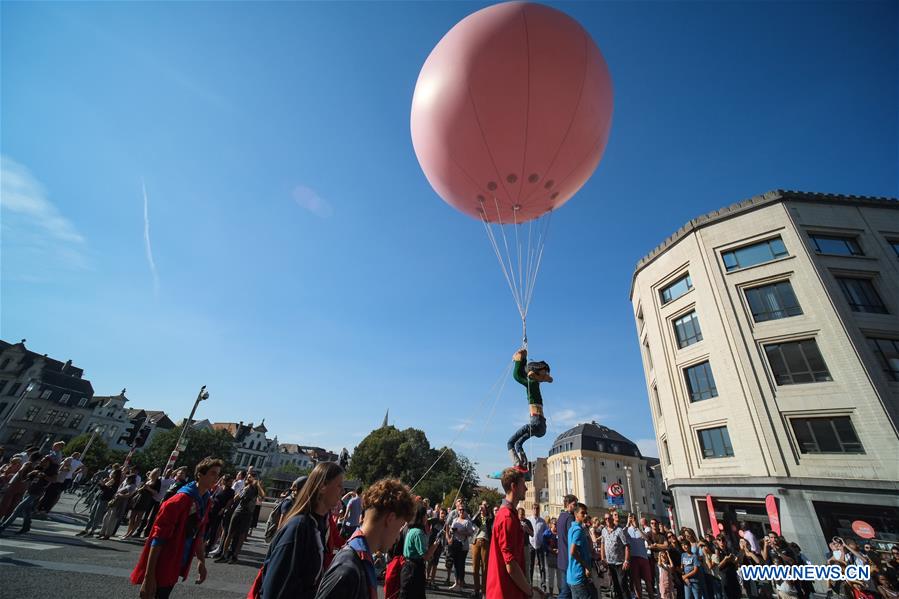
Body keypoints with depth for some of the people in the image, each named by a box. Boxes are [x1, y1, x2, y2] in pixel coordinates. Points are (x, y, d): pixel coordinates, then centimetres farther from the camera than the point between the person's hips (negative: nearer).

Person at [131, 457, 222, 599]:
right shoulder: (180, 499, -25)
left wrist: (201, 561, 10)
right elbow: (158, 538, -22)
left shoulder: (205, 500, -1)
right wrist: (149, 577, -22)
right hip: (161, 567, -7)